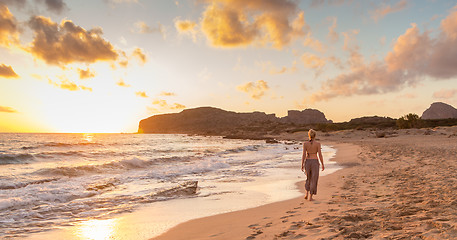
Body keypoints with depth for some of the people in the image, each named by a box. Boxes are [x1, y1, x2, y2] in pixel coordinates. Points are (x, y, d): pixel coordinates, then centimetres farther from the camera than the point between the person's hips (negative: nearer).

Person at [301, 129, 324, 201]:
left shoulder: (305, 143, -3)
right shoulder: (318, 143, -7)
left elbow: (304, 155, -5)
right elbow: (320, 155, -8)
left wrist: (302, 165, 1)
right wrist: (322, 164, 2)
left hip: (307, 162, 2)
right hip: (315, 162, -2)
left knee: (309, 178, 23)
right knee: (313, 180, 6)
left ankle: (307, 194, 17)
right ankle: (310, 196, 3)